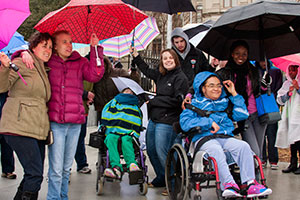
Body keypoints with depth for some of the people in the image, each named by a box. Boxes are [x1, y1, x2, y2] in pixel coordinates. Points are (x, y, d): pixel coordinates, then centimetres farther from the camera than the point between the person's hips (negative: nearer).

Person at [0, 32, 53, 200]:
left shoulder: (44, 71, 22)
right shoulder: (21, 64, -1)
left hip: (38, 130, 8)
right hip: (19, 127, -8)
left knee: (35, 175, 7)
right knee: (35, 174, -14)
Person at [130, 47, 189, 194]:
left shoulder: (180, 78, -10)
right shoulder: (161, 75, 13)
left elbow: (178, 101, -17)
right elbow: (146, 70, 33)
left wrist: (154, 101, -10)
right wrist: (135, 55, 30)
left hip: (167, 121, -9)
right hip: (154, 119, 9)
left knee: (162, 153, -9)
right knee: (151, 150, 15)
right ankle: (161, 179, 32)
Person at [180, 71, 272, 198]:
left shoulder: (224, 102, 28)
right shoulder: (195, 103, 15)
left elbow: (242, 115, 21)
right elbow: (184, 122, -2)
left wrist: (234, 94, 19)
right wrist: (209, 122, -7)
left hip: (225, 137, 4)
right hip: (204, 138, -4)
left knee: (243, 146, -26)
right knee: (216, 150, -38)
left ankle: (249, 184, -34)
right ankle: (229, 185, -49)